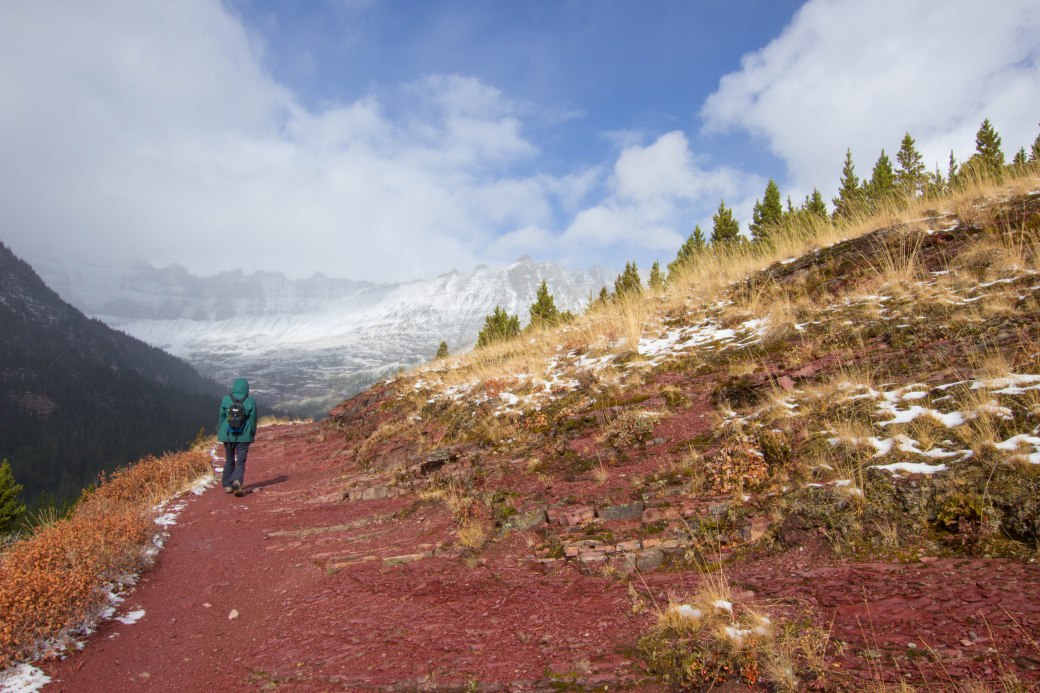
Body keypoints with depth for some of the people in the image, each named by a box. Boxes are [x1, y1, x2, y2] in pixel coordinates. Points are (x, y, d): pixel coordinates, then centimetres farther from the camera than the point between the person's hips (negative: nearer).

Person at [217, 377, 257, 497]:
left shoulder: (226, 399, -3)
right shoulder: (251, 402, -6)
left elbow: (221, 417, 3)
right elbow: (253, 420, -2)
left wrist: (221, 433, 14)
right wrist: (252, 435, 11)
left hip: (228, 435, 2)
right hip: (244, 436, -2)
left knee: (229, 460, 18)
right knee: (241, 462, 2)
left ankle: (227, 485, 24)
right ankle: (237, 481, -22)